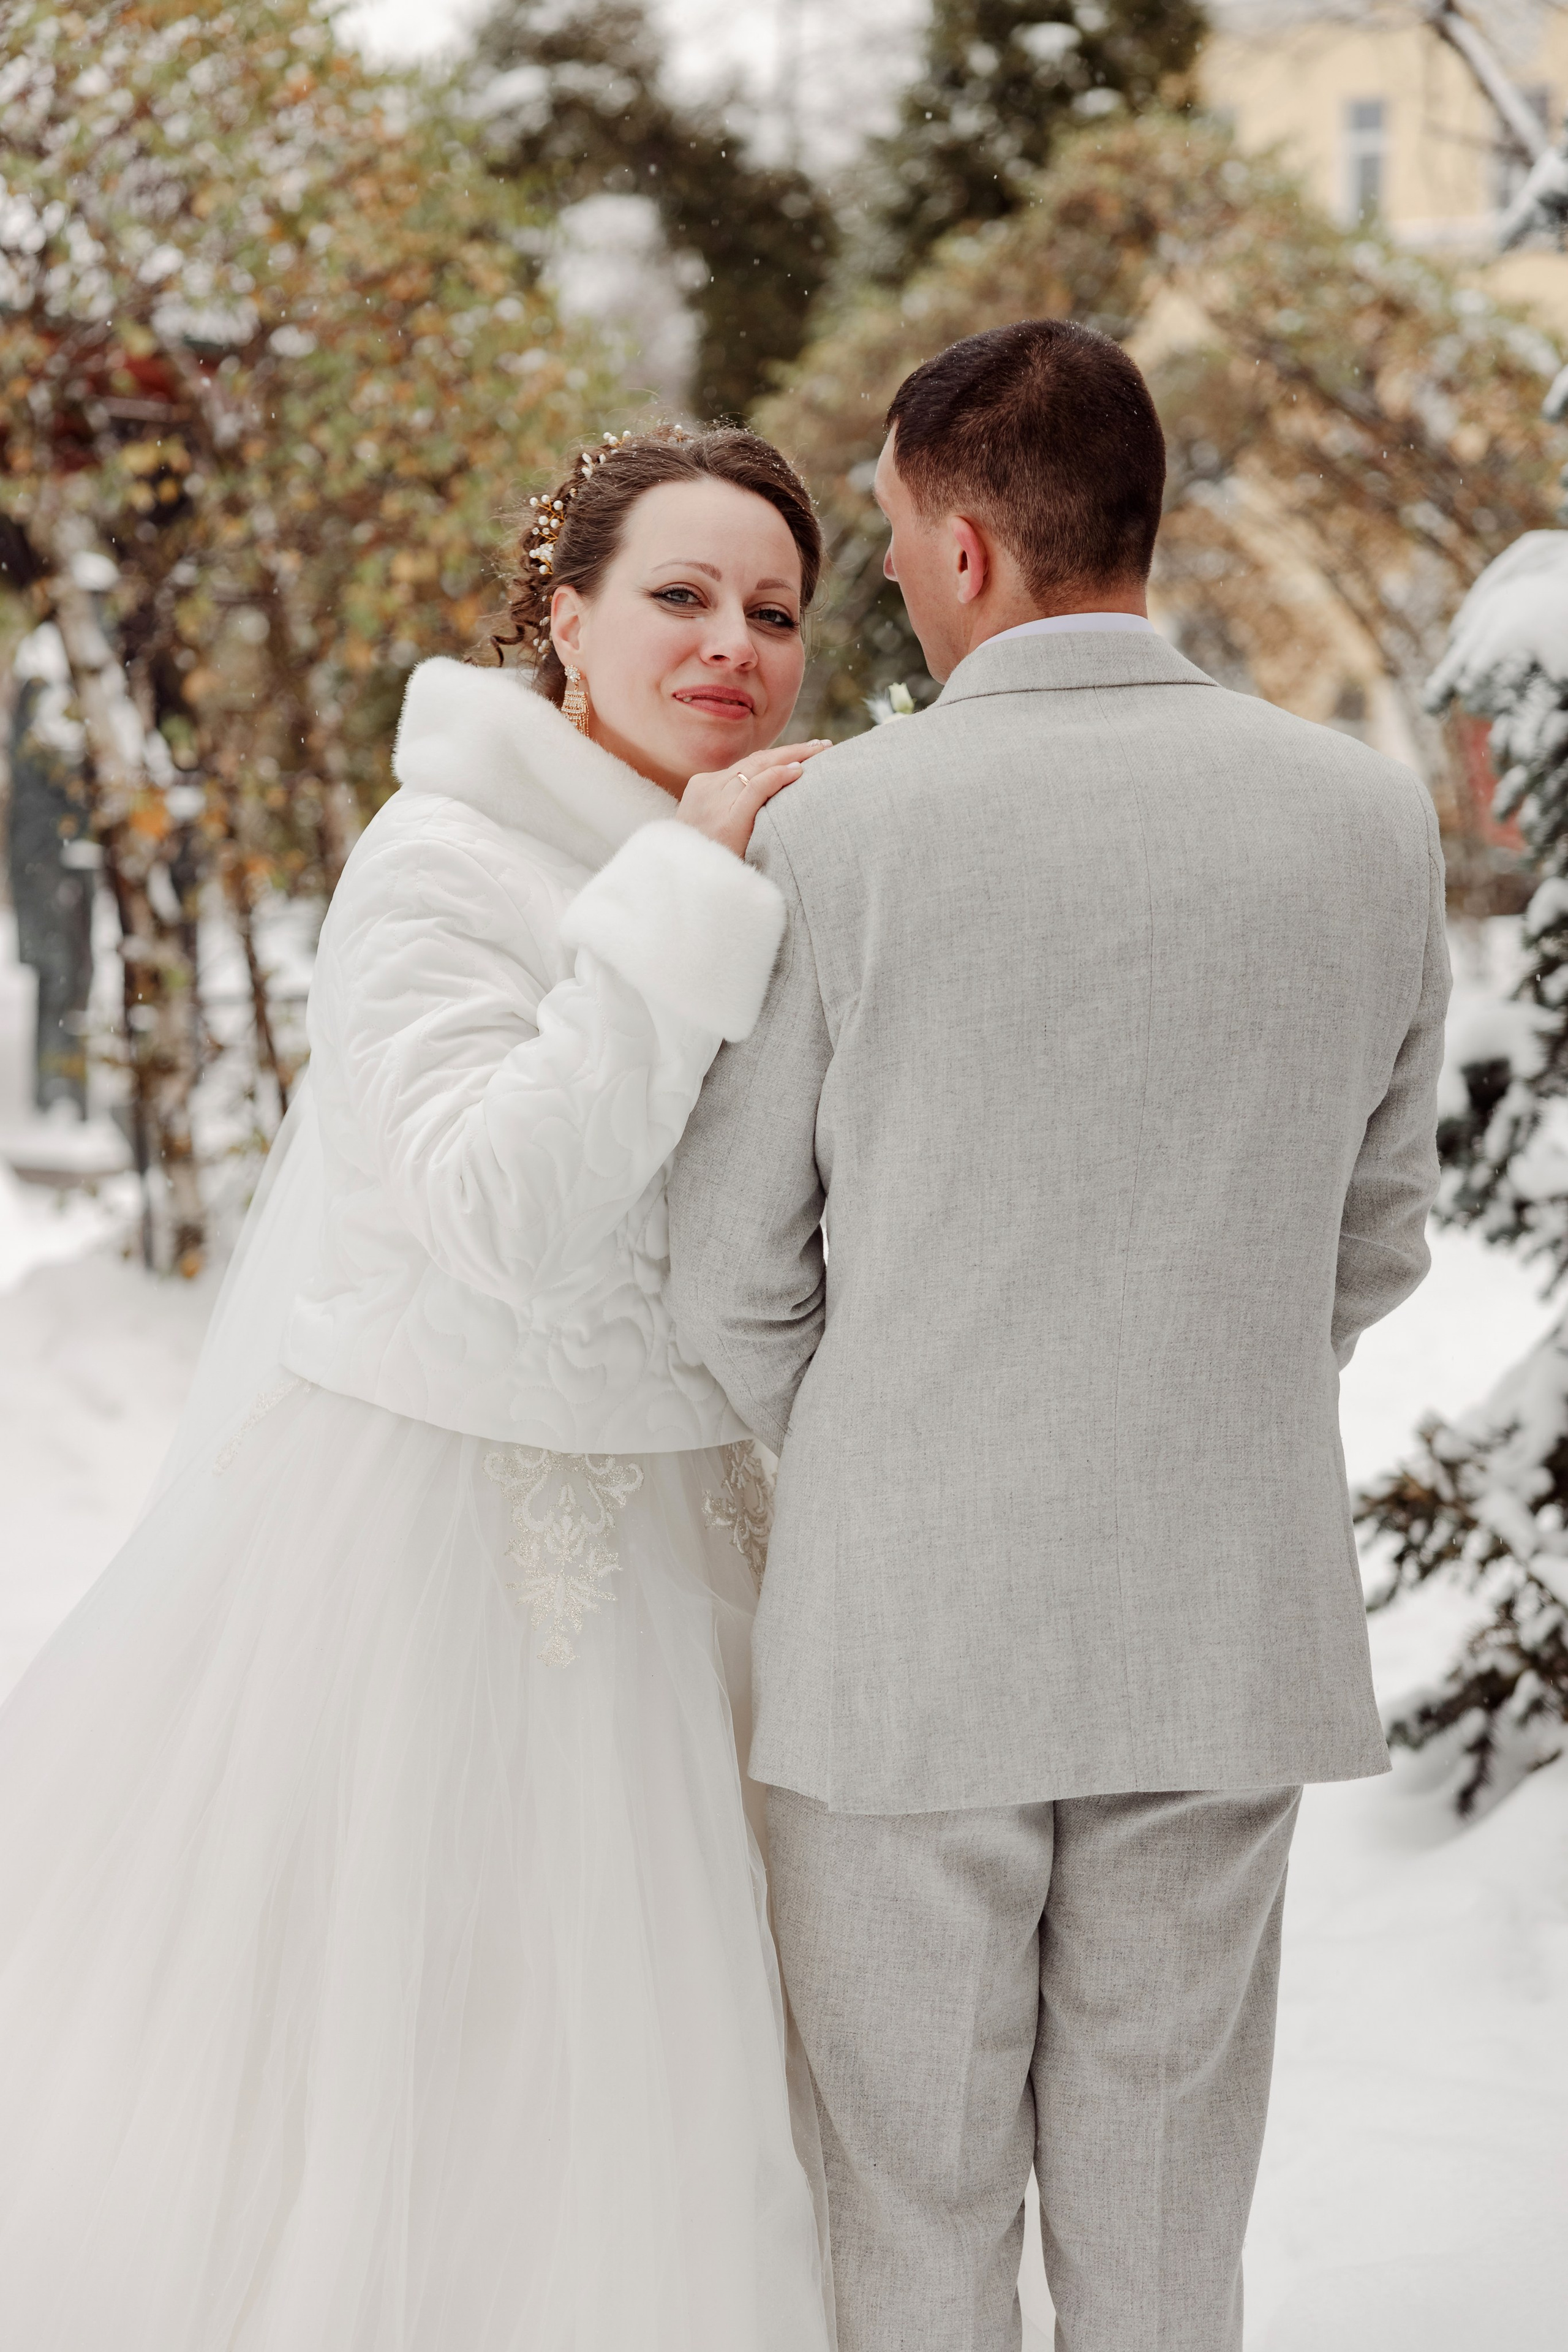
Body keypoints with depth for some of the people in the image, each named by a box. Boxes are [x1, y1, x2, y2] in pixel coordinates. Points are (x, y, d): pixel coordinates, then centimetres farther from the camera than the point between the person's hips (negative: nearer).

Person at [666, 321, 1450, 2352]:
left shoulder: (832, 832, -12)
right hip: (1230, 1630, 3)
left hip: (903, 1641, -3)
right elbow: (1374, 1241, 8)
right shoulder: (1370, 820, -3)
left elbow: (733, 1281, -4)